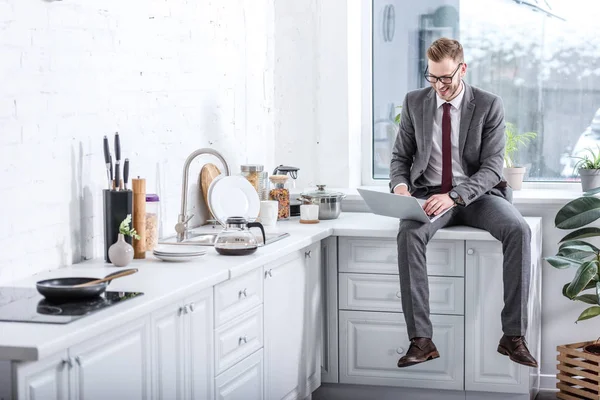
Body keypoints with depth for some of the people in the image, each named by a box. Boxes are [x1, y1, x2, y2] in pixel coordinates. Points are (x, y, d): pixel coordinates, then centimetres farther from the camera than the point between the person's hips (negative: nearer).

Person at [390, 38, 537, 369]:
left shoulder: (489, 105, -2)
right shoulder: (414, 103, 6)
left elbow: (492, 167, -9)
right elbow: (400, 157, 11)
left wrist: (454, 196, -26)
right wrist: (400, 185, -13)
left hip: (477, 194, -1)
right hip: (429, 194, 1)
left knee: (518, 230, -31)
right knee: (409, 233, -33)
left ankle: (513, 335, -24)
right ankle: (421, 339, -32)